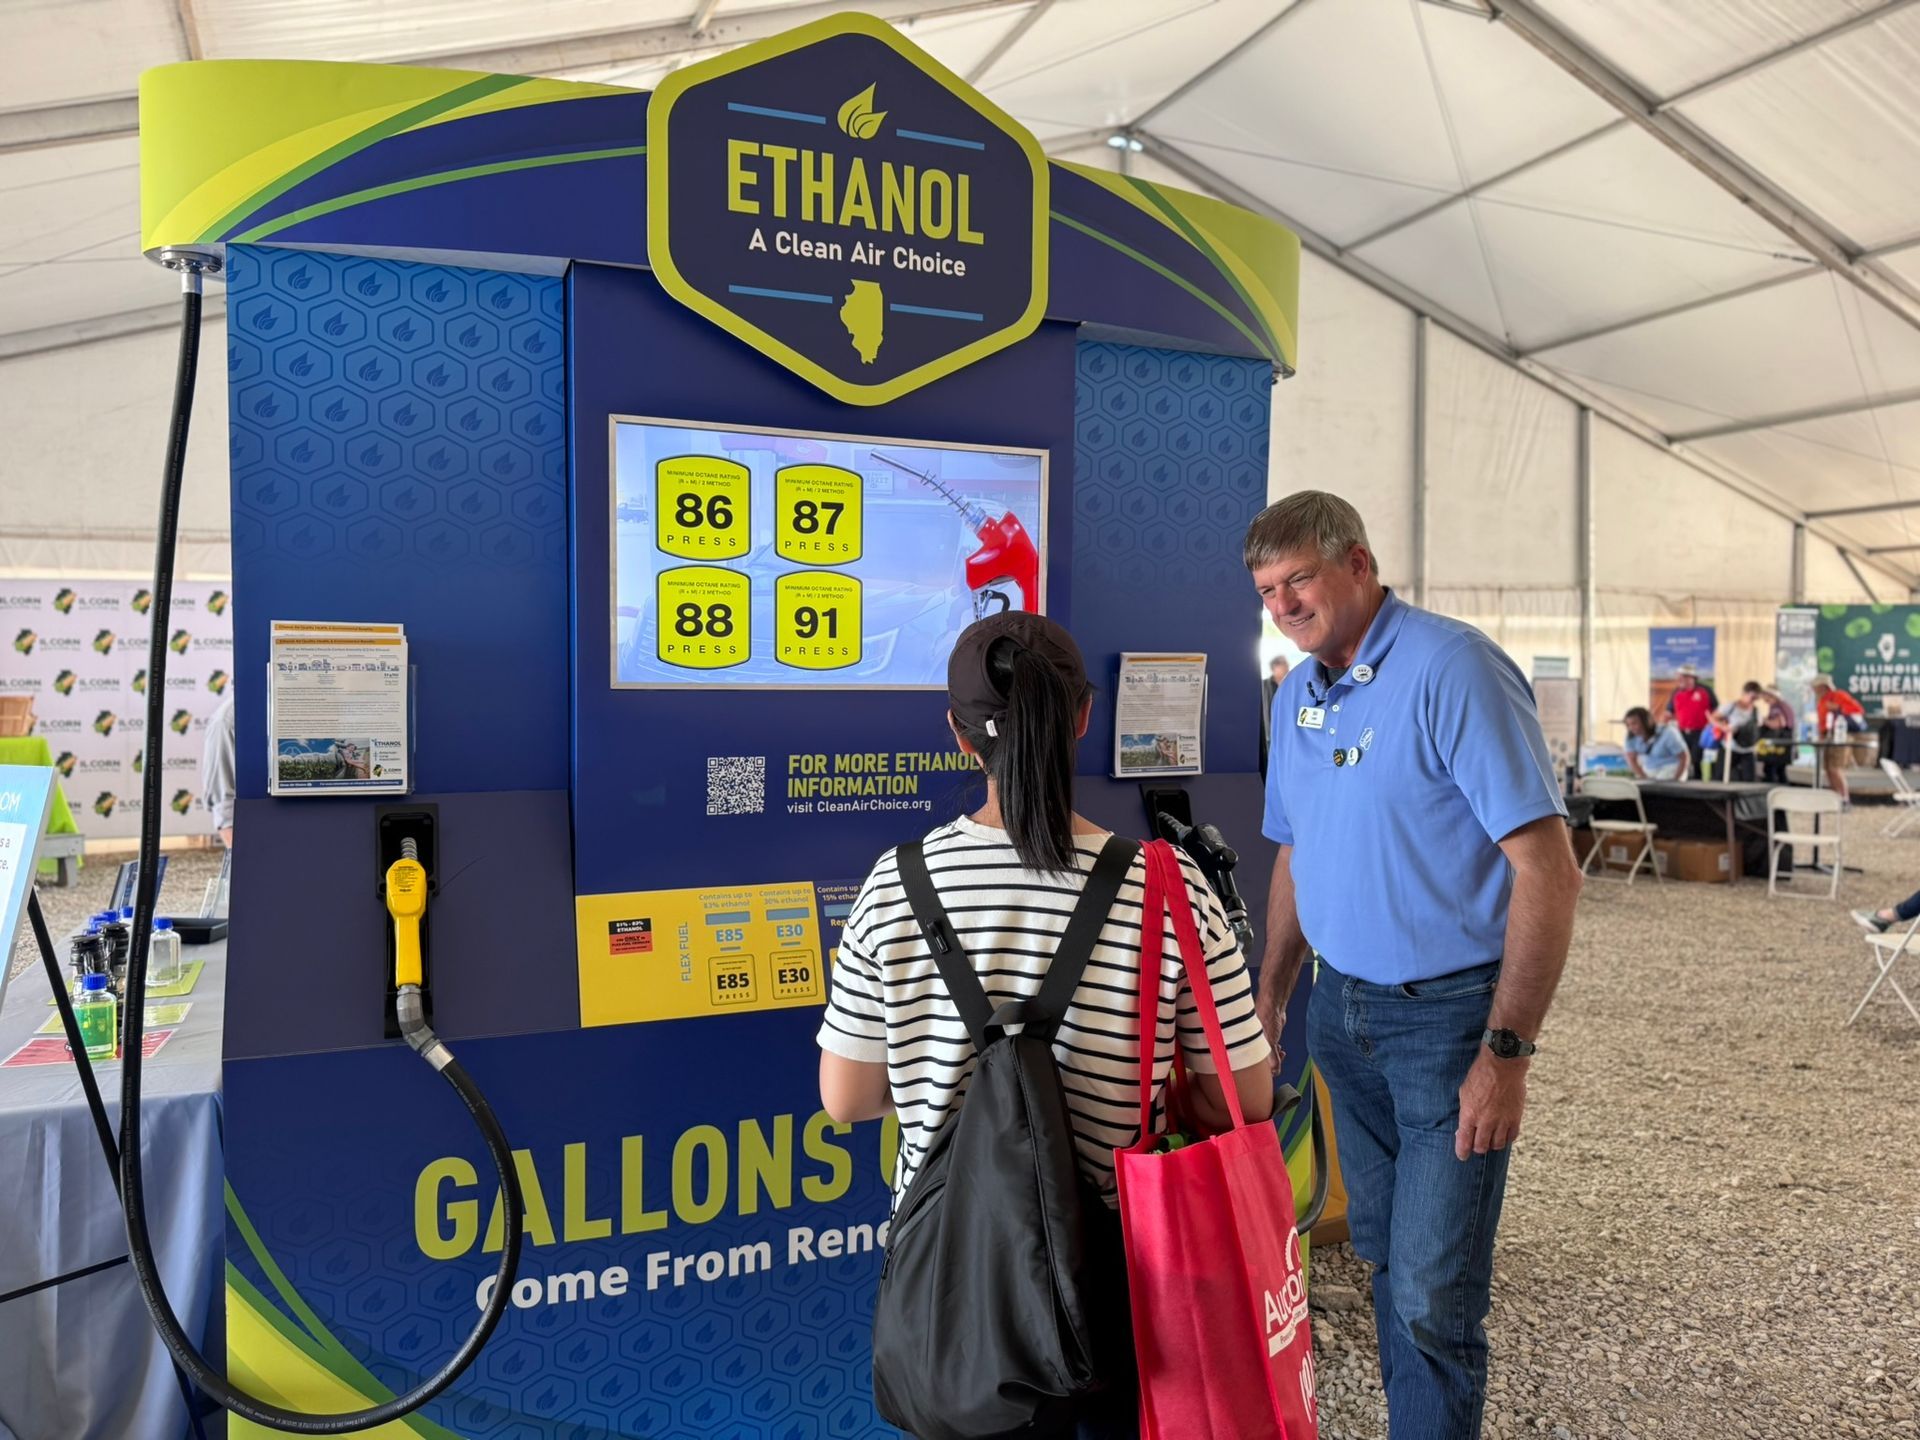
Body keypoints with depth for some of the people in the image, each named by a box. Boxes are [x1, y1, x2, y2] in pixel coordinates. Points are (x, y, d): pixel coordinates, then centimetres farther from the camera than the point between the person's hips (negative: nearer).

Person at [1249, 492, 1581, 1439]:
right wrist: (1269, 997, 14)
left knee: (1433, 1295, -2)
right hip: (1341, 1006, 7)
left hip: (1448, 1012, -7)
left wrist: (1506, 1052, -21)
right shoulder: (1296, 696, 6)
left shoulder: (1452, 668, -17)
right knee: (1383, 1253, 19)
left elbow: (1547, 868, -20)